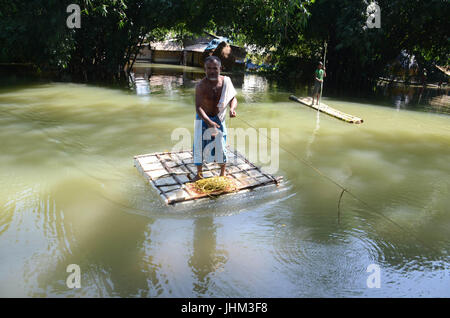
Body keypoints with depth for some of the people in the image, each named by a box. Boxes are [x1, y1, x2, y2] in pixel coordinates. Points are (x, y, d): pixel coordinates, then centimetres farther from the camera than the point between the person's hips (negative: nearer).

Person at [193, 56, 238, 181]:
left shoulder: (225, 81, -10)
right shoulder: (201, 86, -22)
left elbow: (233, 98, -1)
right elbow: (198, 108, -29)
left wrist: (232, 108, -25)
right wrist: (209, 122, -44)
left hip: (218, 119, 2)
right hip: (203, 119, -2)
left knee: (221, 146, 4)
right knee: (200, 146, 3)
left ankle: (223, 173, 25)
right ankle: (199, 173, 24)